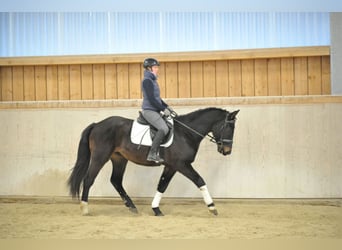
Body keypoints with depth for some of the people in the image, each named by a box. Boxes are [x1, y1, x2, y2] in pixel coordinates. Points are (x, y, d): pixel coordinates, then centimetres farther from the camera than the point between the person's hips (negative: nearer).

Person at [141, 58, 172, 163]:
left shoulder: (153, 80, 18)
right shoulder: (147, 80, -13)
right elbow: (151, 99, -19)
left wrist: (166, 106, 13)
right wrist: (163, 109, -16)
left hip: (155, 111, 10)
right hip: (149, 110, -10)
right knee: (164, 128, -25)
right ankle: (152, 154, -25)